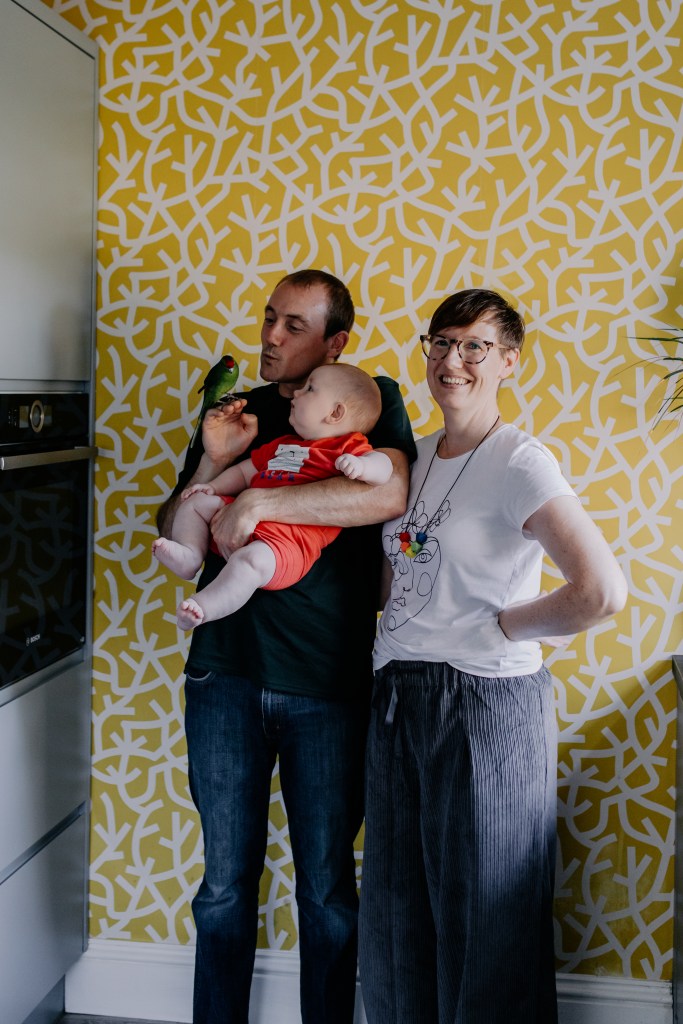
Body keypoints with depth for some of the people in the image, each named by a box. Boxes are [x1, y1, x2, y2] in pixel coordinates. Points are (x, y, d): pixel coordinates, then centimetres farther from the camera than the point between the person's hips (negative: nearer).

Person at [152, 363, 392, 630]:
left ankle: (201, 609, -39)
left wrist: (360, 465, -32)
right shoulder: (282, 445, 30)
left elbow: (383, 467, -11)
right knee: (197, 502, 10)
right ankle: (190, 553, -12)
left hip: (287, 541, -9)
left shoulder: (346, 448, 4)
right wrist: (213, 487, 23)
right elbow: (246, 470, 37)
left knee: (250, 560, -37)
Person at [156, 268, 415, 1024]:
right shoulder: (238, 412, 11)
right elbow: (171, 534, 11)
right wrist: (212, 463, -7)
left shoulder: (372, 402, 1)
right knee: (226, 881, 10)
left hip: (327, 685, -2)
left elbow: (389, 494, -21)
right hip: (225, 675, 3)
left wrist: (257, 501, -20)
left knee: (326, 885, 9)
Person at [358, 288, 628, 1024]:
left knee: (481, 907, 7)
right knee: (396, 901, 16)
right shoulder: (413, 456, 9)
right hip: (397, 694, 7)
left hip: (487, 701, -7)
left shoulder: (519, 463, -14)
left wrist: (503, 625, -14)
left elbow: (602, 592, -26)